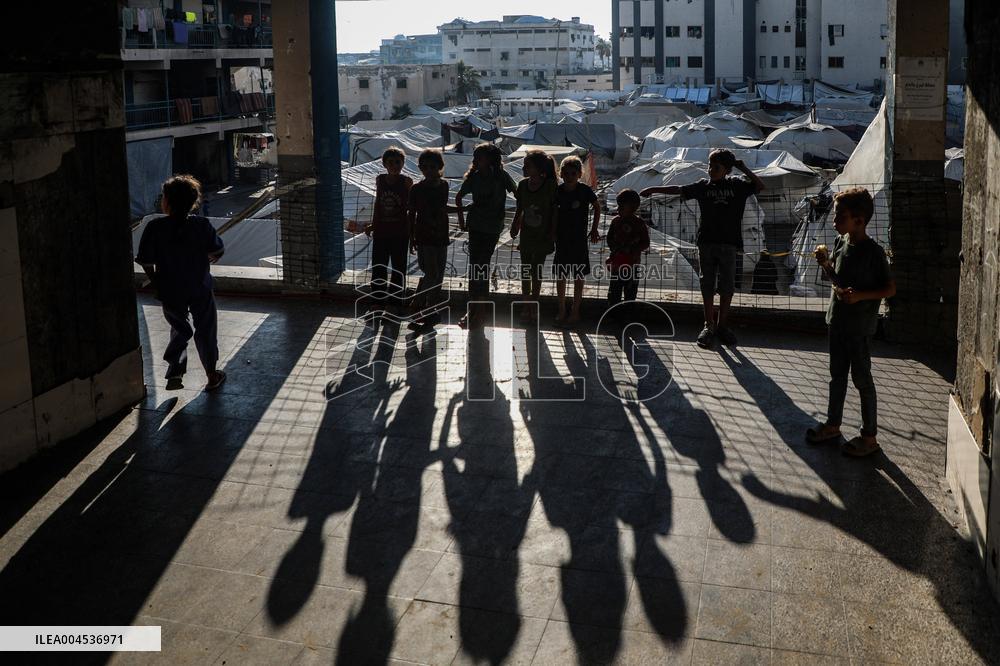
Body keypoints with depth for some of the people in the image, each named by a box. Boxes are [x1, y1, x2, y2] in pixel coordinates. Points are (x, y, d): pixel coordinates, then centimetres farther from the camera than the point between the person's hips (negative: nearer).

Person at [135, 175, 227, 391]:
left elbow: (146, 262, -11)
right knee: (205, 331, 14)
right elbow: (218, 251, -2)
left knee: (179, 330, 21)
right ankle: (212, 376, 22)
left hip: (170, 292, 0)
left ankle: (175, 372, 12)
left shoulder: (154, 227, -14)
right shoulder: (202, 224, -12)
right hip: (200, 289, 0)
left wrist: (155, 281, 7)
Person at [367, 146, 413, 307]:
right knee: (378, 268, 9)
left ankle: (395, 299, 21)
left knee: (398, 268, 8)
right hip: (381, 231, 3)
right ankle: (378, 298, 23)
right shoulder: (380, 179, 1)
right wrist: (373, 225, 15)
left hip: (400, 233, -3)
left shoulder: (406, 182, -9)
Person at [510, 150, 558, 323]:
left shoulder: (551, 186, -13)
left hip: (542, 237, -5)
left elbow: (555, 213, -9)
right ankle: (527, 306, 21)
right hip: (526, 235, 5)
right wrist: (515, 226, 1)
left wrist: (551, 235, -11)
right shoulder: (523, 184, 0)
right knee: (525, 271, 10)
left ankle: (534, 306, 15)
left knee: (536, 271, 3)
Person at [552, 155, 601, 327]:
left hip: (579, 239, -3)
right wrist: (552, 233, 6)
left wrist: (594, 229, 3)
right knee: (560, 276, 8)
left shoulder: (584, 190, -11)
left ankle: (575, 312, 14)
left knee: (578, 277, 5)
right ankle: (562, 311, 19)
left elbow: (597, 207, 4)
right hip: (562, 238, 3)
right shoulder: (558, 191, -3)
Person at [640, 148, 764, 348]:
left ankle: (721, 325, 13)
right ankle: (709, 325, 9)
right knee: (707, 285, 2)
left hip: (729, 243, -1)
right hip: (707, 241, 1)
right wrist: (654, 189, 8)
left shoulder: (737, 185, 3)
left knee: (727, 286, 2)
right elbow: (678, 190, 10)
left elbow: (760, 186, -6)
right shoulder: (703, 186, 6)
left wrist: (744, 169, -13)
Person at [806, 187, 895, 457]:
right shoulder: (840, 242, 3)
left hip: (860, 326, -7)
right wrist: (825, 264, -3)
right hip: (838, 320, 7)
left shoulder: (873, 251, -18)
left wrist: (860, 295, -25)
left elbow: (890, 289, -13)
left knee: (862, 378, 2)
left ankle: (870, 436, 14)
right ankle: (833, 425, 31)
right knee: (837, 374, 18)